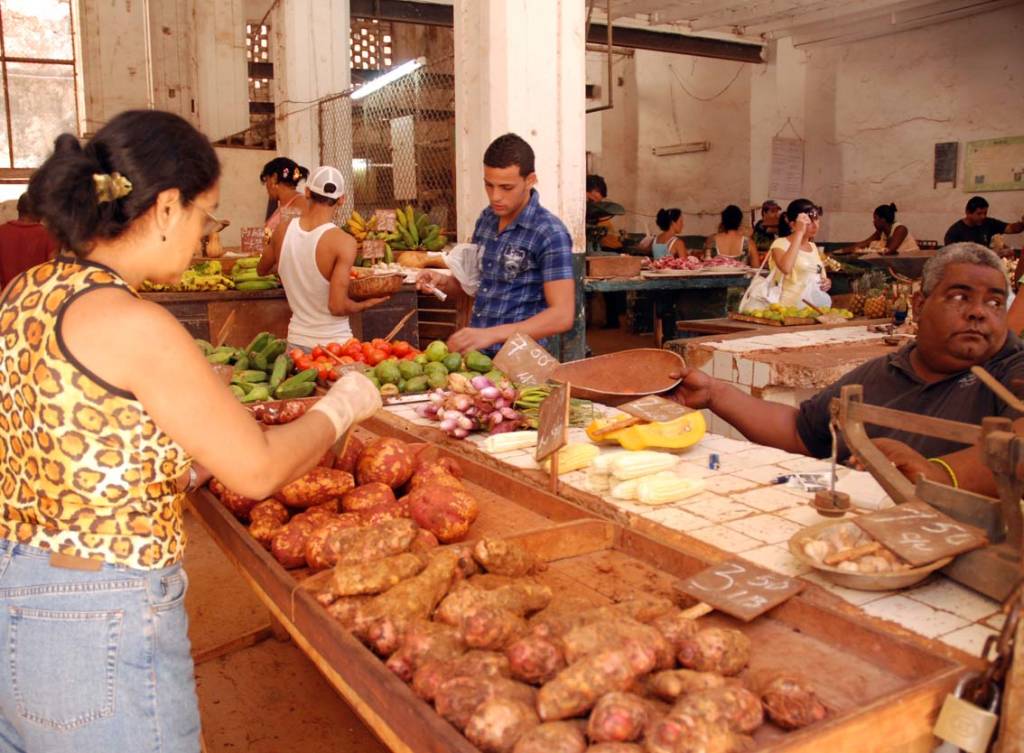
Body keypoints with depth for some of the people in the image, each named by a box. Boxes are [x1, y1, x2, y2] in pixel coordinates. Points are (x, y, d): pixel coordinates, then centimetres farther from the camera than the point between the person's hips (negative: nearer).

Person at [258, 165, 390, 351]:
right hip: (332, 343, -4)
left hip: (297, 341, 5)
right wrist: (367, 304, -3)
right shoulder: (343, 241, -18)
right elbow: (338, 306, -21)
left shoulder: (283, 230, -2)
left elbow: (262, 269, 18)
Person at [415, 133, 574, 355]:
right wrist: (444, 281, 1)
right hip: (475, 352, 6)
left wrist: (492, 334, -26)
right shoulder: (486, 219, 8)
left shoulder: (550, 234, -12)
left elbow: (562, 315, -18)